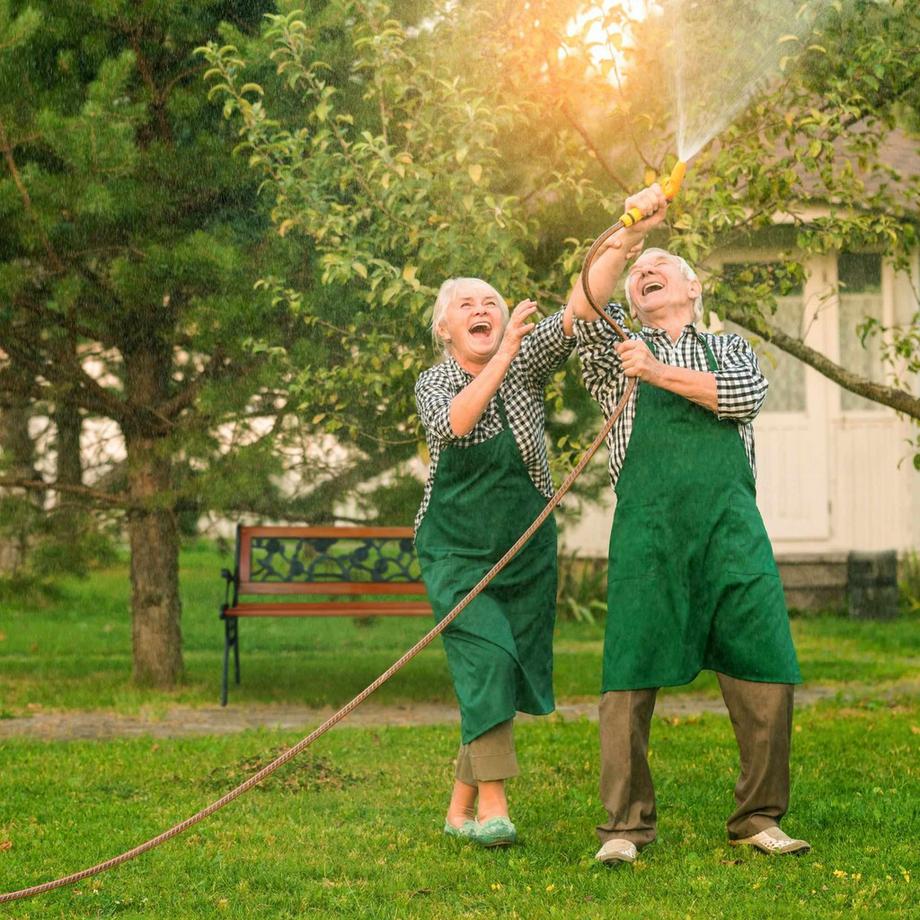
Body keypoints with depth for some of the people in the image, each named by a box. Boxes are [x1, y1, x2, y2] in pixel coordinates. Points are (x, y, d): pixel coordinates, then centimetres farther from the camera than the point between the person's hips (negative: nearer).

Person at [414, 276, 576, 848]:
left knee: (503, 682, 4)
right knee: (488, 660, -21)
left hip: (527, 553, 3)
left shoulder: (527, 362, 0)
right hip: (457, 554, -3)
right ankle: (492, 807, -20)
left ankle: (461, 809, 17)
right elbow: (452, 426, -27)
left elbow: (577, 316, -17)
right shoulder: (434, 383, -3)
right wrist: (503, 355, -34)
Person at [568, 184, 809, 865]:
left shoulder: (729, 347, 25)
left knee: (766, 670, -5)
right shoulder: (621, 348, 20)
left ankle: (759, 818, 5)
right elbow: (582, 307, -2)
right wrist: (630, 234, -7)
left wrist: (661, 373, -3)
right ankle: (625, 826, -1)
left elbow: (748, 395, 3)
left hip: (731, 521, 1)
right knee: (631, 673, -7)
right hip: (647, 523, -1)